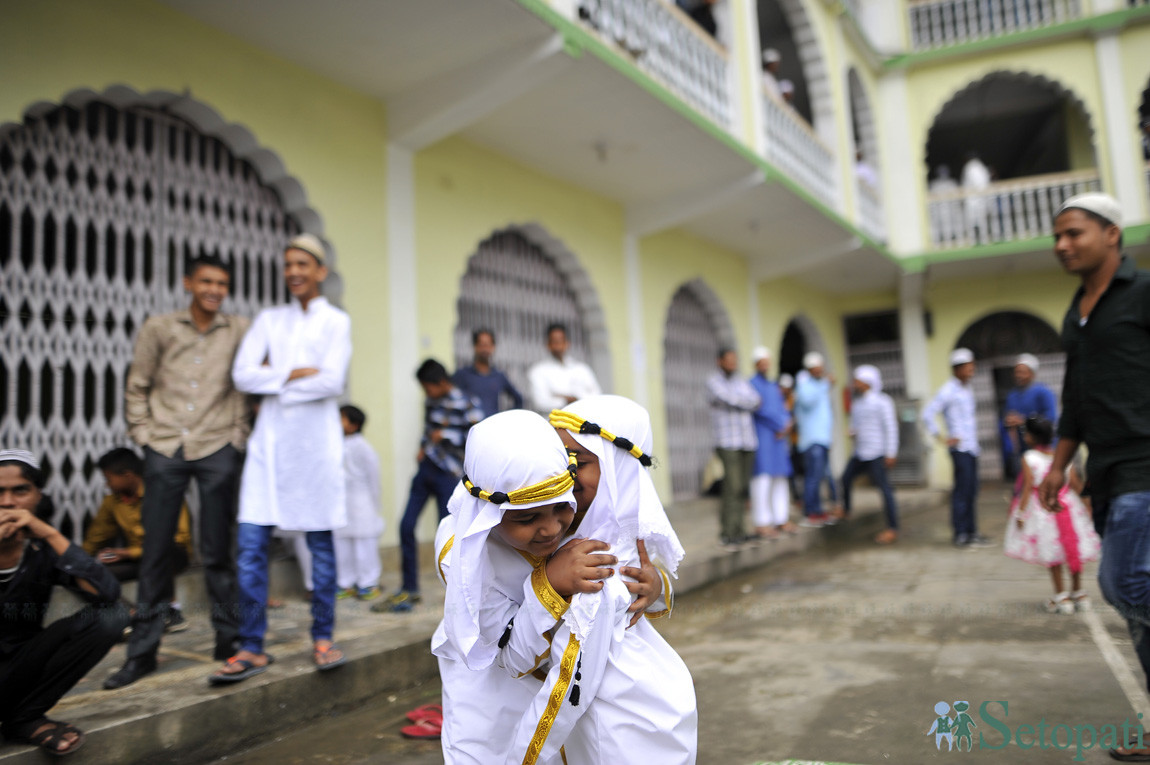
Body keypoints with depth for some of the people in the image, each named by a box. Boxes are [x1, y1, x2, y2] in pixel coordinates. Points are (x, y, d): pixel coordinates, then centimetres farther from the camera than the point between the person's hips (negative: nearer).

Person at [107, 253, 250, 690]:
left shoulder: (239, 331, 6)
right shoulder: (158, 328, 7)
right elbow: (136, 387, 10)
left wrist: (239, 435, 1)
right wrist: (143, 433, 3)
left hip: (217, 450, -1)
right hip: (165, 450, 1)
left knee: (217, 551, 4)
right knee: (155, 551, 5)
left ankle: (227, 639, 17)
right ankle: (142, 651, 15)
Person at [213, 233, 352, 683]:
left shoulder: (336, 321, 5)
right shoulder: (269, 320, 14)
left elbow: (332, 381, -10)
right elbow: (243, 375, 1)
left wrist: (275, 379, -4)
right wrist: (297, 373, -7)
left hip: (315, 438, -3)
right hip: (270, 438, 3)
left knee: (320, 543, 3)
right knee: (251, 545, -2)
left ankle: (322, 638, 16)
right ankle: (252, 649, 7)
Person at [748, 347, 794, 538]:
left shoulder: (774, 386, 20)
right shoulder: (752, 384, -5)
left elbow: (783, 408, 15)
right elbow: (761, 409, -13)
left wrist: (787, 424, -6)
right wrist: (781, 425, -9)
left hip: (779, 438, 8)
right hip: (762, 437, -8)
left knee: (780, 479, 8)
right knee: (762, 478, -9)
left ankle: (781, 519, 14)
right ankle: (761, 523, -8)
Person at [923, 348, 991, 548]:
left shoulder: (967, 389, 15)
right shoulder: (948, 391, -12)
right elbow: (928, 414, -18)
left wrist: (974, 434, 16)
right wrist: (942, 438, -14)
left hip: (972, 447, 8)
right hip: (960, 448, -8)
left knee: (971, 492, 12)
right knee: (962, 492, -5)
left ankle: (971, 532, 19)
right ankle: (961, 536, 1)